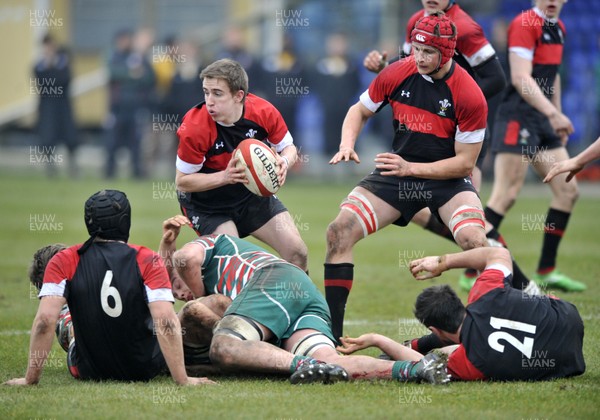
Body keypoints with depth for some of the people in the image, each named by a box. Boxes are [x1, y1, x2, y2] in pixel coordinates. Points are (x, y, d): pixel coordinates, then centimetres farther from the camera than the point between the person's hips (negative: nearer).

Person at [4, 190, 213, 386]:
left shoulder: (63, 262, -13)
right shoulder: (148, 261, -16)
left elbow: (45, 320, -21)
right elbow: (166, 322, -24)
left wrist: (30, 378, -15)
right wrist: (182, 379, -23)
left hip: (89, 371, 1)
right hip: (144, 369, -1)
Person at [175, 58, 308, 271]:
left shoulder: (263, 112, -20)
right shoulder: (194, 127, -28)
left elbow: (288, 148, -2)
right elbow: (182, 181, -21)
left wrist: (284, 162, -27)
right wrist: (224, 176, -35)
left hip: (252, 192, 4)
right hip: (205, 202, -4)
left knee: (297, 253, -2)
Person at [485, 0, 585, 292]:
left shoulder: (558, 28, 15)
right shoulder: (525, 24, -13)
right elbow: (521, 78, -22)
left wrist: (557, 116, 23)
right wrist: (553, 113, -28)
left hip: (543, 123, 9)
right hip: (518, 117, -9)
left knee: (567, 191, 6)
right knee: (506, 196, -13)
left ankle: (546, 272, 12)